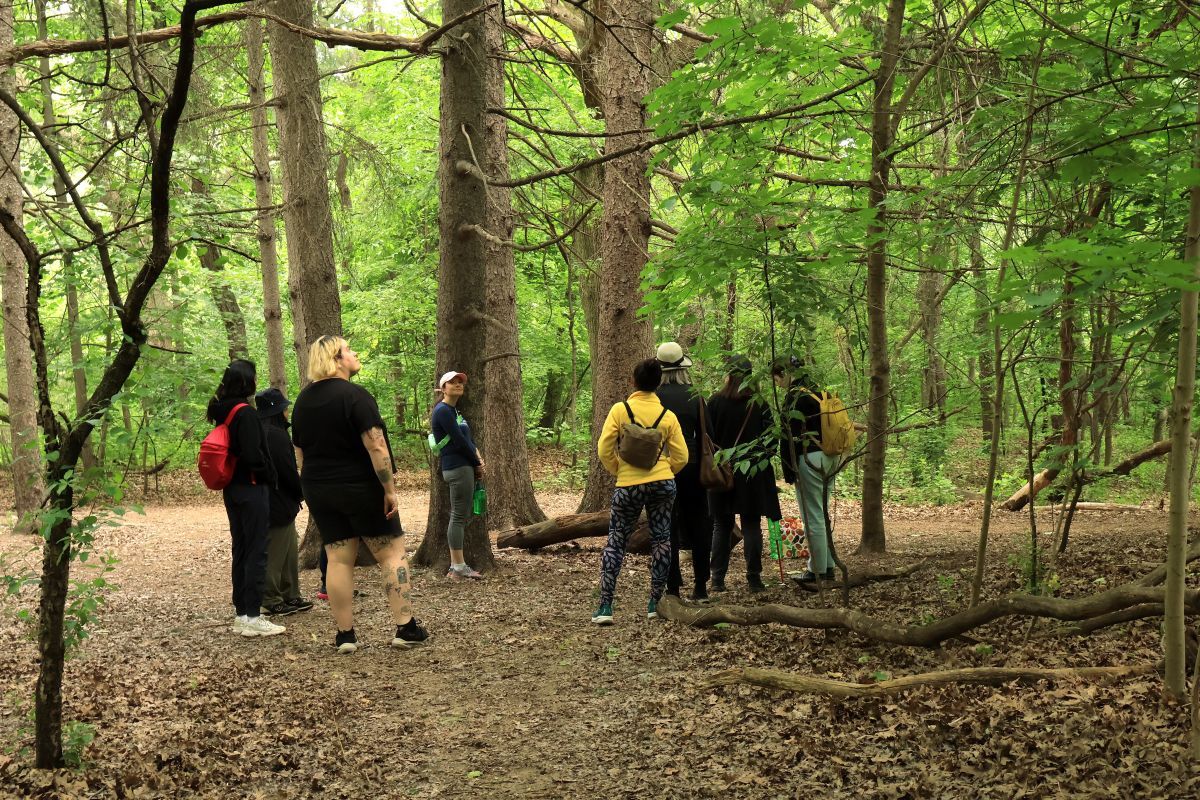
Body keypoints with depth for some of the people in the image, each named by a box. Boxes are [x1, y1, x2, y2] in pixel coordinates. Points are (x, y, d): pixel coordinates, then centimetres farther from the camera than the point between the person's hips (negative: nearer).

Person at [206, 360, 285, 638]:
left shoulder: (223, 411, 11)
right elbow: (253, 454, -21)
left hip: (232, 488, 9)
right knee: (256, 552, -4)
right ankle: (251, 617, -4)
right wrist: (268, 476, -7)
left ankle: (241, 614, 18)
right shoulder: (246, 413, -16)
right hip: (251, 489, -9)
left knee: (240, 550, 13)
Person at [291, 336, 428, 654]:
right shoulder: (354, 395, -15)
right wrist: (390, 489, -16)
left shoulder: (303, 400, 8)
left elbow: (301, 450, 14)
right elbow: (376, 446, -20)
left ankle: (345, 635, 6)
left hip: (319, 490, 6)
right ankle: (406, 628, -1)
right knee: (392, 553, 2)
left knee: (339, 559, 7)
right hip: (360, 488, -6)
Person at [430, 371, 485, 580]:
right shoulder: (443, 411, -11)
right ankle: (458, 567, -5)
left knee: (459, 517, 10)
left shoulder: (454, 411, 18)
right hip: (458, 468, -10)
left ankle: (456, 566, 14)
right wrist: (478, 464, -5)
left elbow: (469, 438, 16)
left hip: (464, 467, 10)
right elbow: (459, 441, -14)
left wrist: (478, 459, 0)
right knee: (459, 516, -7)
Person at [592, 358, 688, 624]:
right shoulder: (667, 415, -1)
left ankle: (605, 607, 1)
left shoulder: (619, 410, -6)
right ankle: (655, 603, 15)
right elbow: (680, 456, 1)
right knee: (661, 540, 13)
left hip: (628, 485, -1)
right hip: (663, 484, 2)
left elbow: (604, 450, -8)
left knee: (616, 542, 7)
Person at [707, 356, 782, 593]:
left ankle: (718, 579, 9)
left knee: (722, 526, 9)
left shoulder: (715, 402, -7)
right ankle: (754, 578, 5)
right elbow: (770, 437, -2)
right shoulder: (760, 403, -4)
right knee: (751, 525, 6)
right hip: (754, 473, 0)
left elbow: (706, 437, -4)